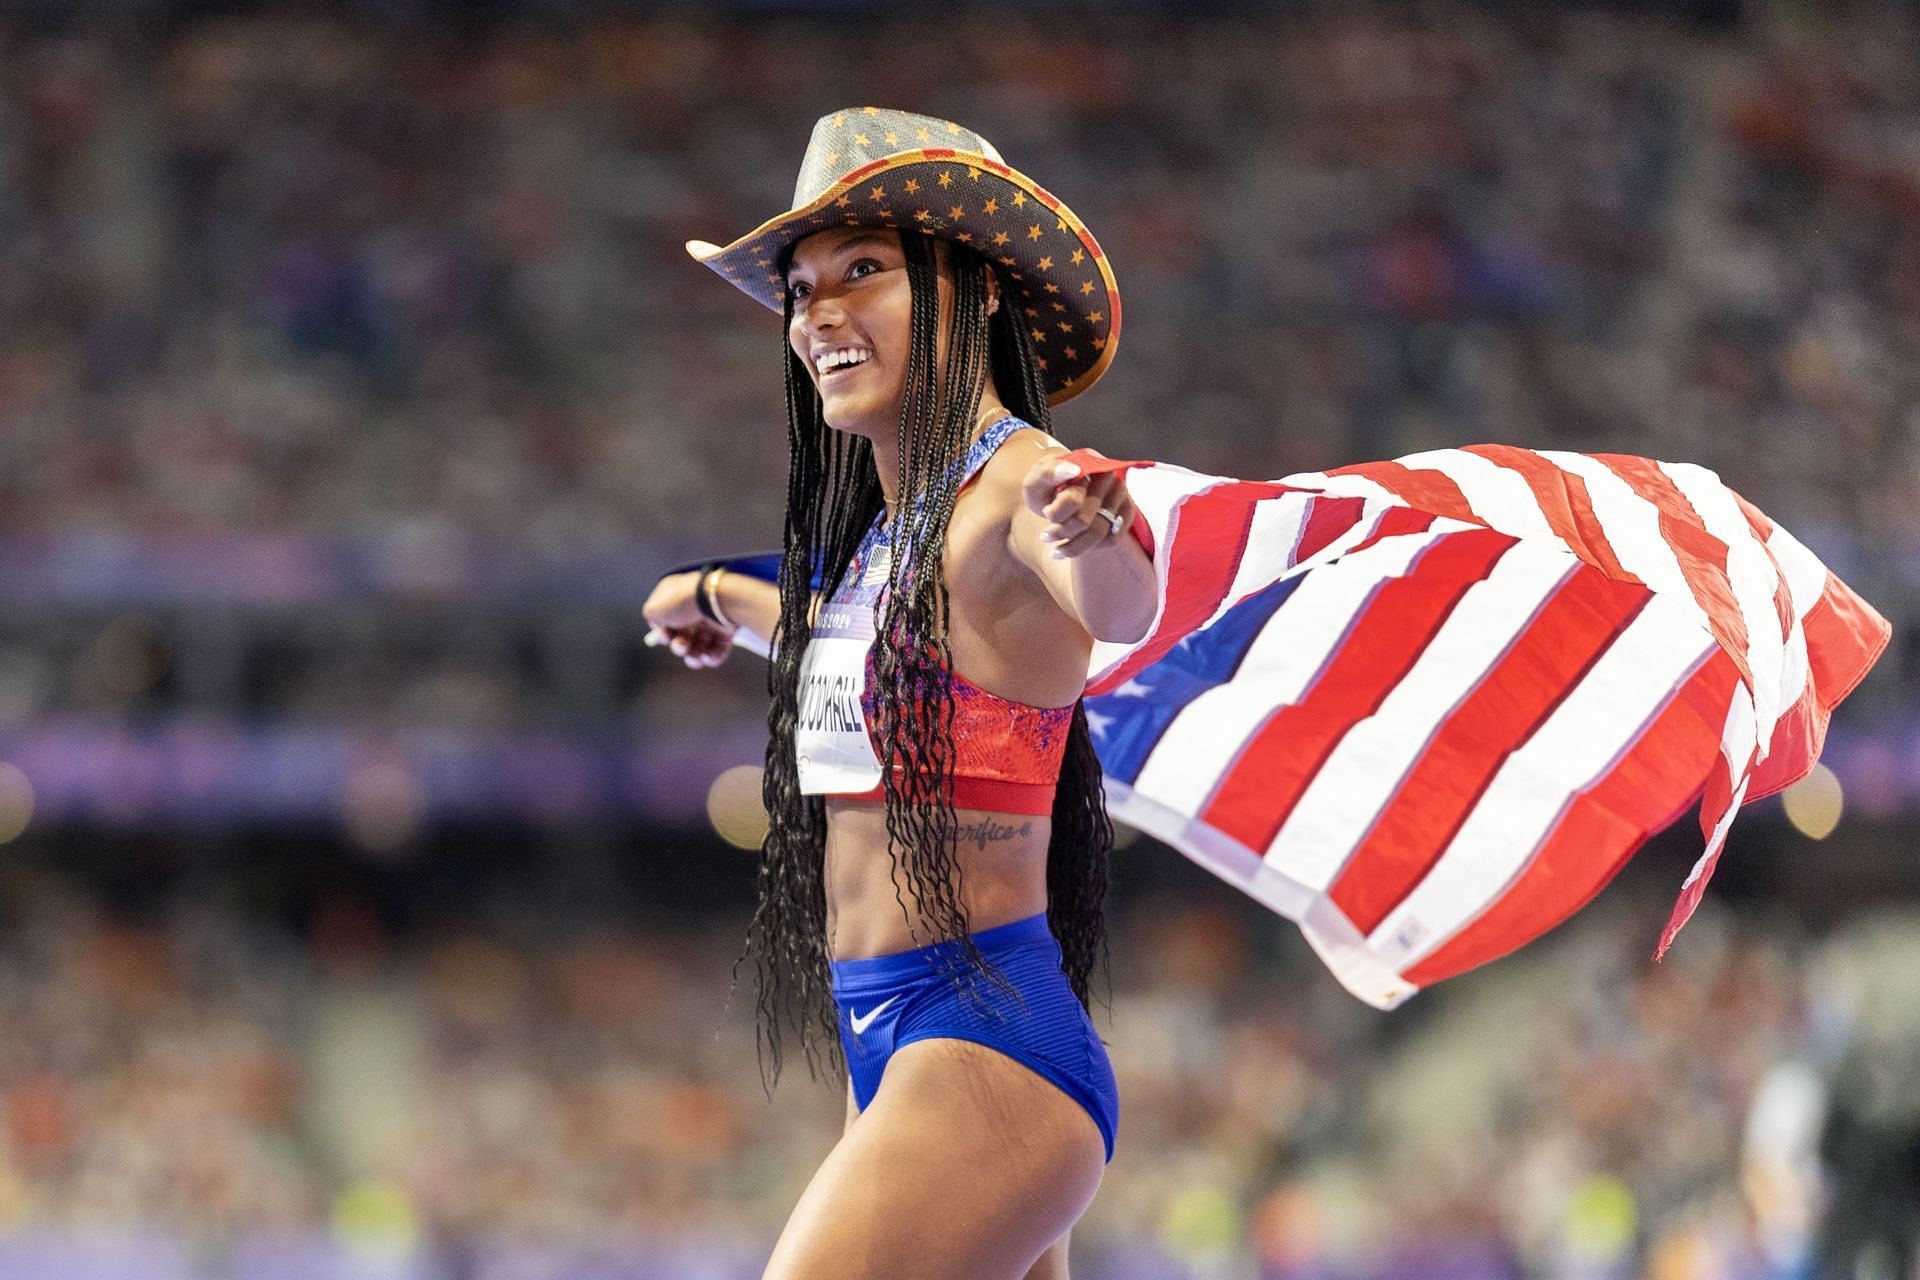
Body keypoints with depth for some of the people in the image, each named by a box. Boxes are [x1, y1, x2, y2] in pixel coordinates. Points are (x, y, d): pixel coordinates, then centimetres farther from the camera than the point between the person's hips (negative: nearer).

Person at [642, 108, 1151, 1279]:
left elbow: (1121, 612, -33)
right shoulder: (884, 529, 15)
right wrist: (721, 595, 57)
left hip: (988, 1050, -10)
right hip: (888, 1048, 10)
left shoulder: (1016, 484, -11)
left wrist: (1091, 540, -55)